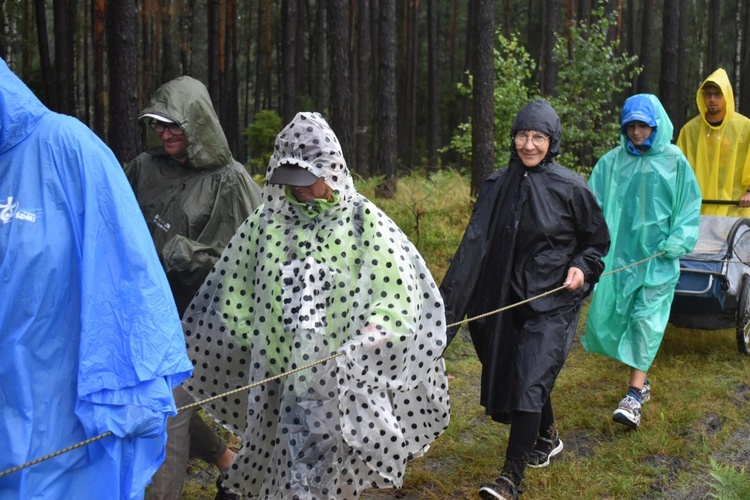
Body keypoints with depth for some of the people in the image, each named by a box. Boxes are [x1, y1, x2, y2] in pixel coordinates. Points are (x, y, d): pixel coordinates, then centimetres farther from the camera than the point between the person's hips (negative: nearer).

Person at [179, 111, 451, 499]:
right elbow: (232, 293, 12)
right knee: (288, 464, 9)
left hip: (341, 377, -2)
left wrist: (374, 329, -18)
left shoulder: (361, 219, -4)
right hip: (277, 373, 2)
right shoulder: (267, 222, 3)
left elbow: (401, 287, -5)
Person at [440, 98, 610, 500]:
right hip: (509, 296, 4)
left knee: (529, 380, -11)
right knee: (513, 373, 15)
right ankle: (548, 438, 42)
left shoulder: (571, 188, -8)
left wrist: (583, 267, -14)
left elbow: (597, 239, 6)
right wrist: (448, 298, -14)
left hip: (552, 300, -4)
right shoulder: (497, 186, 0)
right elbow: (474, 245, -5)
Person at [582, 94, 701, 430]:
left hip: (658, 254, -2)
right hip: (620, 252, 3)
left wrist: (680, 239, -8)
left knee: (646, 320, -7)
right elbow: (593, 203, 2)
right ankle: (640, 379, 27)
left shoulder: (674, 161, -1)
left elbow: (690, 204, 4)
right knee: (615, 314, 7)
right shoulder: (612, 162, 1)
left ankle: (635, 396, -7)